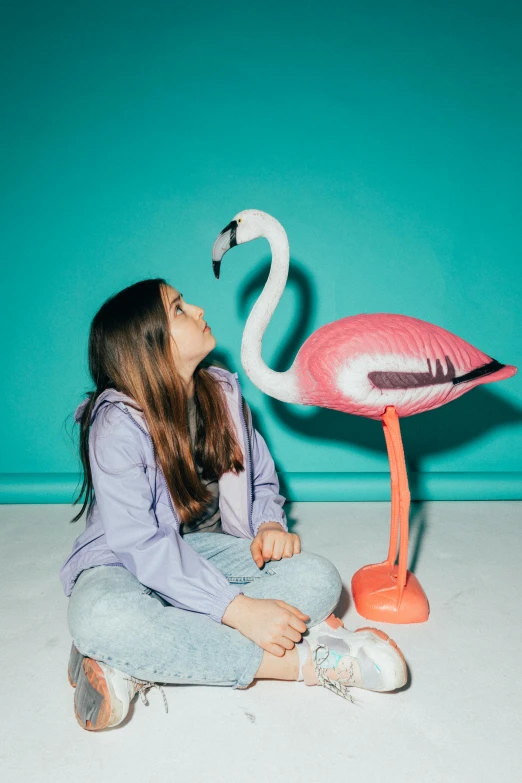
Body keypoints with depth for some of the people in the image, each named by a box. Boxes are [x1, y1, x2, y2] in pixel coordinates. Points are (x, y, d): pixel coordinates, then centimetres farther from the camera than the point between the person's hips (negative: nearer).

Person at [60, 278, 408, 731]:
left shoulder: (222, 390, -2)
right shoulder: (117, 425, -20)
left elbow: (262, 479, 9)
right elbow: (143, 544, -26)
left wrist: (270, 525, -14)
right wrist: (240, 610, -32)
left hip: (209, 549, 5)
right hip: (128, 564, -4)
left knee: (318, 579, -21)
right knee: (100, 617, -39)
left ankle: (137, 664, -25)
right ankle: (307, 663, -30)